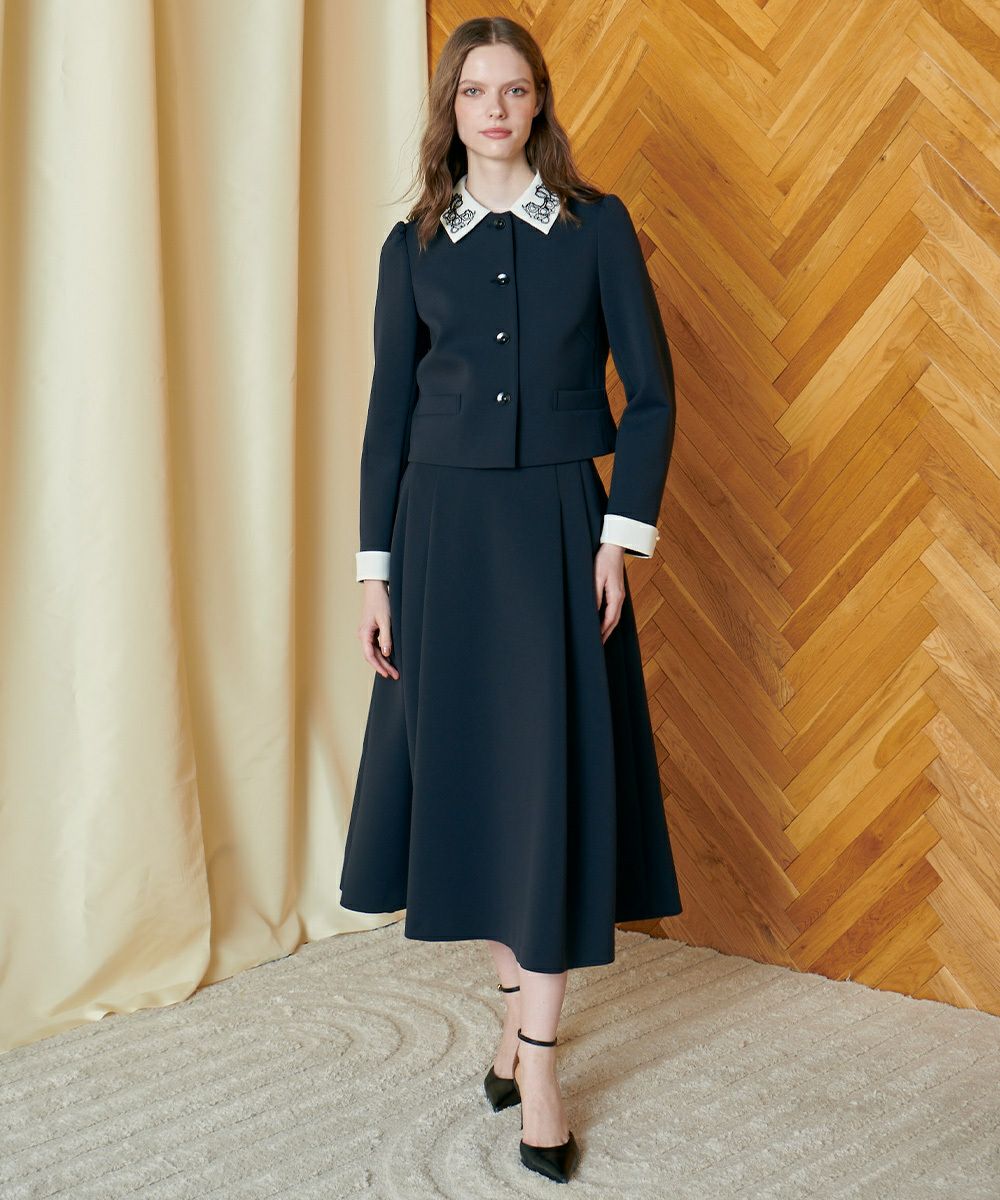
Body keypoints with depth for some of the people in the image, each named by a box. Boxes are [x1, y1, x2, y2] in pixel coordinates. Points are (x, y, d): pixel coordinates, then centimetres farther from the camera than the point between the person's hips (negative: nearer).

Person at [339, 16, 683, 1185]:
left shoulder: (597, 226, 3)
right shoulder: (414, 245, 6)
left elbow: (651, 393, 1)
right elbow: (389, 414, 5)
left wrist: (623, 534, -8)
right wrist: (376, 570, 1)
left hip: (557, 523, -2)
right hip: (444, 526, 2)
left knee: (553, 772, -3)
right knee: (465, 767, 6)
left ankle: (535, 1056, 5)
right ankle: (517, 1009, 24)